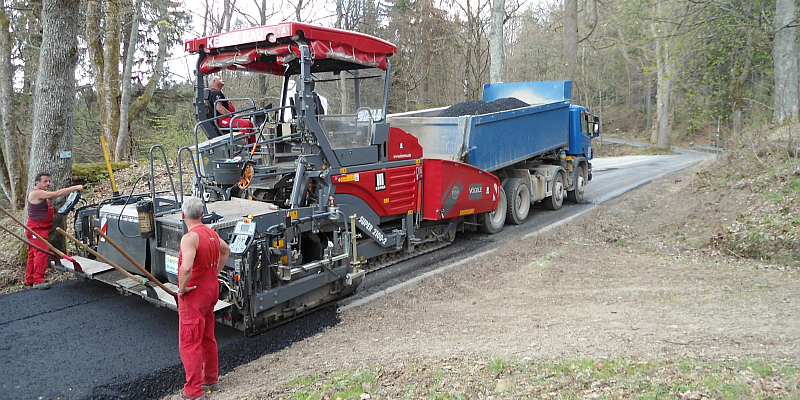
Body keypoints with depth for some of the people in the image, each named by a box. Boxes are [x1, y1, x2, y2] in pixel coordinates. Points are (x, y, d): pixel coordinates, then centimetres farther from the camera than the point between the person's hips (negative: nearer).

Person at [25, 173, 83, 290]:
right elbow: (57, 194, -26)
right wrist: (75, 187, -26)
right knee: (41, 253, -15)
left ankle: (30, 279, 22)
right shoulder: (36, 193, -17)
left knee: (33, 254, 15)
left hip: (42, 229, 11)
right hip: (36, 229, -11)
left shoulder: (43, 194, 17)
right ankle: (38, 280, -15)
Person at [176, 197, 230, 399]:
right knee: (208, 338, 20)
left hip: (193, 294, -8)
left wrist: (182, 288, -20)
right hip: (211, 289, 9)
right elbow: (225, 250, 24)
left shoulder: (190, 238, -23)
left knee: (189, 344, 1)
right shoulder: (211, 233, 4)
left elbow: (186, 267, -37)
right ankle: (211, 380, 33)